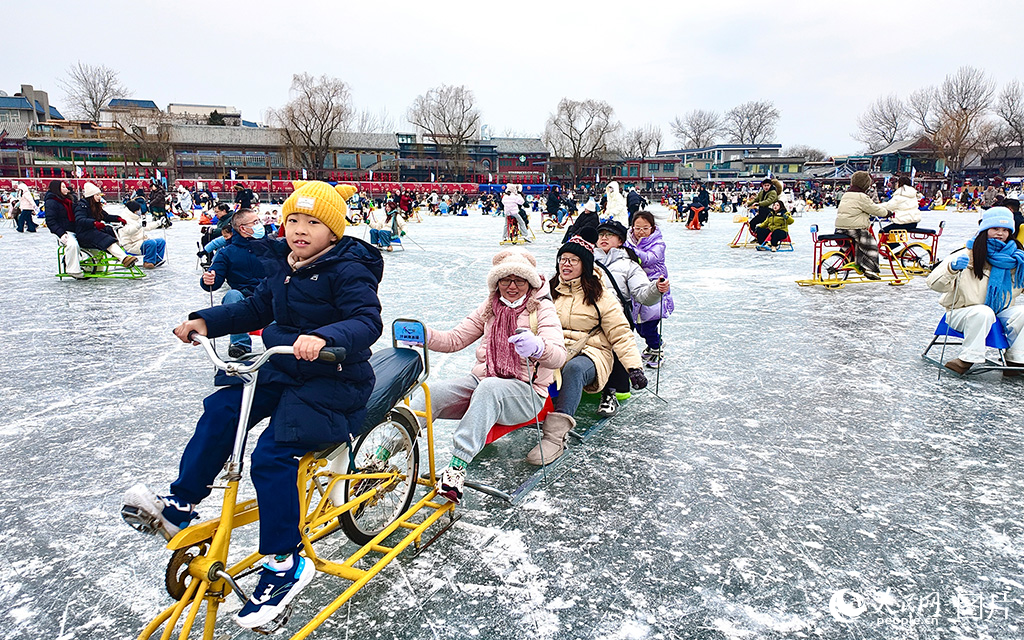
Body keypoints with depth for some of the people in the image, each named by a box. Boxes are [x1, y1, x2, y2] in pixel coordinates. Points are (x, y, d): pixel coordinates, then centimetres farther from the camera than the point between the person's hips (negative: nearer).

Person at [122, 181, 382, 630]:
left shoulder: (348, 270, -16)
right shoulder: (287, 268, 11)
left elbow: (368, 321, -29)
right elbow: (257, 308, 21)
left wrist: (324, 336, -47)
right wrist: (207, 321, 11)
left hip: (333, 383, -8)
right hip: (280, 372, 9)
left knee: (271, 455, -20)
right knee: (220, 411, -6)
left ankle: (284, 564, -6)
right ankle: (178, 507, 9)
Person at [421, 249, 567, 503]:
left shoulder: (542, 308, -1)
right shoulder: (489, 308, 15)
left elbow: (558, 356, -16)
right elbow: (455, 339, 12)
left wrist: (537, 347, -41)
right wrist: (426, 336, -10)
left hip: (525, 391, -4)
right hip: (481, 382, 5)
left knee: (489, 388, -39)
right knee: (434, 392, -24)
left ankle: (458, 465, -44)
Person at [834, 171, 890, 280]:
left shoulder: (846, 195, 18)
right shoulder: (861, 197, -12)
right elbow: (874, 209, -7)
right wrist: (887, 212, 9)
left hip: (840, 229, 9)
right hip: (854, 229, -9)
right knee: (871, 245, 0)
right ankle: (869, 269, -5)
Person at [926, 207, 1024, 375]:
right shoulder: (968, 255, -10)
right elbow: (935, 283, -19)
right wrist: (952, 268, -39)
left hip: (999, 314, 5)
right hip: (962, 313, -4)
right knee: (983, 312, -35)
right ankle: (969, 357, -25)